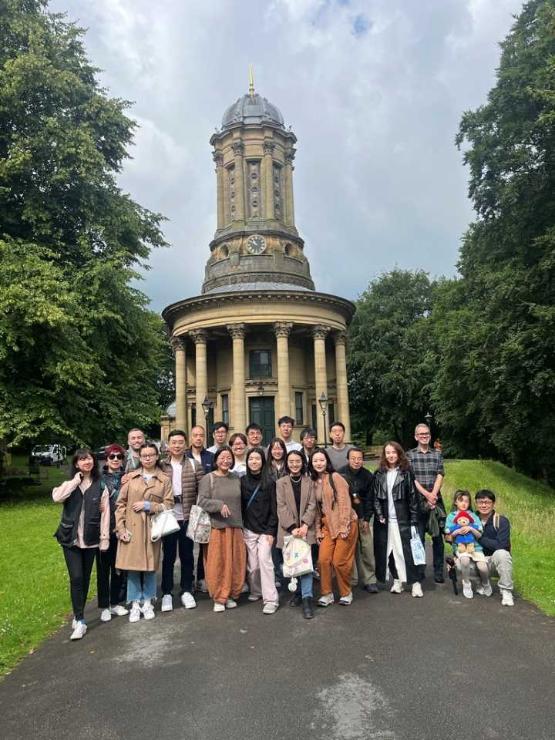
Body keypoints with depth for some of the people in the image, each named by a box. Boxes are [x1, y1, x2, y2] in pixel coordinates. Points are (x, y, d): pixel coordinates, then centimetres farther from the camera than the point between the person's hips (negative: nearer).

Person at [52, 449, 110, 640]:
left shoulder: (100, 486, 1)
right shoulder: (69, 484, 2)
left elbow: (105, 512, -1)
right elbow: (56, 497, -19)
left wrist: (104, 537, -5)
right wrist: (75, 481, -15)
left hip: (90, 539, 1)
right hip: (70, 538, -1)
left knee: (85, 579, 10)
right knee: (76, 578, -8)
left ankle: (79, 616, 26)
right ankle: (79, 621, 1)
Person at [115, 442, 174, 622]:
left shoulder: (164, 480, 2)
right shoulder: (130, 477, 3)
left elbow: (168, 505, -1)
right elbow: (120, 503, 2)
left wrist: (148, 505, -12)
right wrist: (121, 528, -5)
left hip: (152, 528, 0)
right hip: (131, 528, 0)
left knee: (150, 566, 7)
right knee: (132, 565, 3)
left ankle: (148, 602, 23)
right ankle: (135, 604, 17)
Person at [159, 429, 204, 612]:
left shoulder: (195, 465, 1)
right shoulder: (161, 466, 2)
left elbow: (202, 490, -2)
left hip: (188, 517, 0)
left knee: (187, 555, 10)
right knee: (168, 556, 9)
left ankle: (186, 591, 23)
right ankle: (167, 593, 20)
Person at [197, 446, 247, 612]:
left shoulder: (236, 479, 11)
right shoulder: (208, 479, -3)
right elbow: (202, 501, -11)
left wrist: (241, 524, 15)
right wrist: (219, 505, -23)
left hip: (235, 527, 4)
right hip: (216, 527, -4)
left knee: (235, 562, 6)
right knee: (217, 563, 0)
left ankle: (231, 595, 21)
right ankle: (219, 598, 13)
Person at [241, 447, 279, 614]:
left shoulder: (269, 482, -3)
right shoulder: (242, 481, 4)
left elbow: (273, 508, -4)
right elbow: (240, 506, 7)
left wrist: (271, 531, -9)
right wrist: (239, 527, 3)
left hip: (265, 529, -2)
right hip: (248, 529, 2)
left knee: (264, 560, -10)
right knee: (252, 564, 4)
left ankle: (270, 600, -5)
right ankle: (255, 591, 26)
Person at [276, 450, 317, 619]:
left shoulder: (308, 482, 8)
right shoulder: (281, 483, 5)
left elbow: (312, 505, 2)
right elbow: (281, 507, -3)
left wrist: (305, 525, -12)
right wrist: (292, 527, -12)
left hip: (306, 529, 0)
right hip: (288, 530, 0)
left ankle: (307, 598, -9)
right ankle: (298, 592, 24)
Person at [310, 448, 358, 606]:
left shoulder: (335, 477, -10)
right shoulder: (314, 482, 8)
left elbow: (345, 502, -14)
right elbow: (316, 508, 10)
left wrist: (344, 527, -17)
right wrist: (318, 530, 6)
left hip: (344, 524, -5)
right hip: (327, 526, 5)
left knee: (339, 561, -4)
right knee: (323, 559, -5)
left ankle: (346, 593, 19)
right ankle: (326, 594, 12)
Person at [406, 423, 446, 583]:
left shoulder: (437, 454, 10)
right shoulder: (410, 455, 4)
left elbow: (440, 476, 0)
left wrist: (433, 495, -13)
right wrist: (426, 494, -13)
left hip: (436, 500, 2)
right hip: (417, 501, -1)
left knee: (438, 537, 4)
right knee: (418, 537, 4)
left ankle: (438, 572, 14)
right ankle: (419, 571, 15)